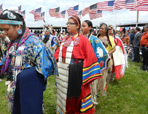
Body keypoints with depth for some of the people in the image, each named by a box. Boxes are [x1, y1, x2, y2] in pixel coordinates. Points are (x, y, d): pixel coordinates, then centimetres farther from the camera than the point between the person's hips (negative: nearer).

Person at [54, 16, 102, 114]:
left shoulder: (83, 39, -9)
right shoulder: (65, 39, 10)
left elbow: (90, 56, -12)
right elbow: (58, 52, 13)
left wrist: (86, 74, -15)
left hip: (76, 71, -6)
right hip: (63, 71, 6)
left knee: (76, 95, 7)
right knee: (65, 94, 17)